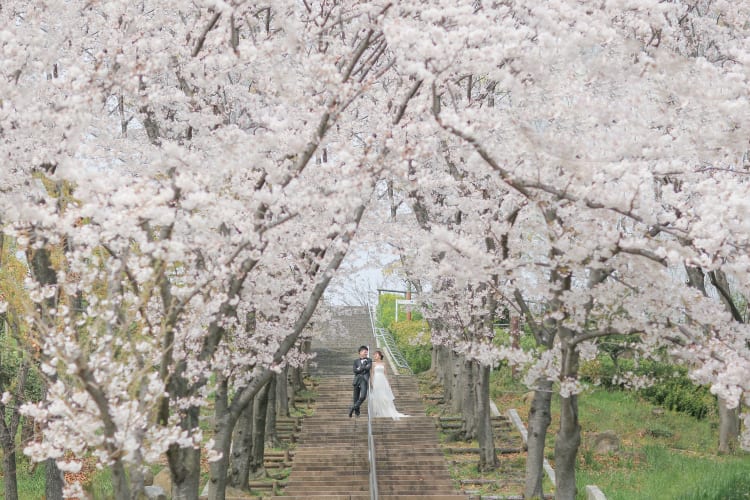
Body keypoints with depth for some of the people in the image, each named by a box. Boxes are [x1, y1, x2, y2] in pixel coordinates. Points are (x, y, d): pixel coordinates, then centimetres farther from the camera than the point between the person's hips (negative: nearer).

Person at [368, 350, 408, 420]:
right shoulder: (373, 363, 1)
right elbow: (372, 373, -3)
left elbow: (385, 373, 14)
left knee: (385, 397, 0)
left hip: (383, 381, 3)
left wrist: (387, 382, 10)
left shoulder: (383, 364, 11)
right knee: (377, 397, -4)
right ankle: (377, 413, 0)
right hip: (376, 381, -3)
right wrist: (371, 382, -11)